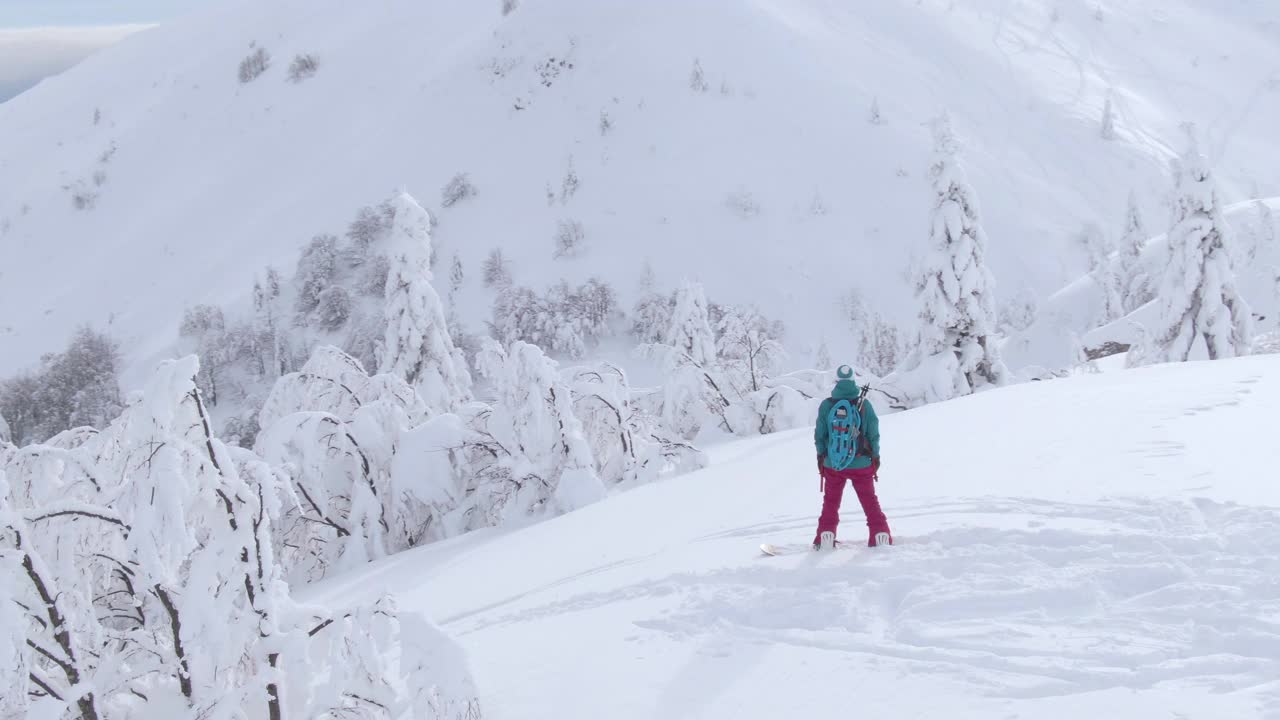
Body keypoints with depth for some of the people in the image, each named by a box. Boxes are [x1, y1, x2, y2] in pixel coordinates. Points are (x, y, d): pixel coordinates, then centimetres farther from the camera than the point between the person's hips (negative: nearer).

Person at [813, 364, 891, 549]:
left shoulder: (826, 405, -8)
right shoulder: (864, 404, -8)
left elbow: (820, 434, 0)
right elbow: (874, 433, -2)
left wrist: (820, 455, 14)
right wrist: (875, 456, 11)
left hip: (832, 463, 0)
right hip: (861, 463, 0)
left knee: (831, 501, 15)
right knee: (870, 501, 12)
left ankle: (825, 537, 12)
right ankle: (881, 535, 8)